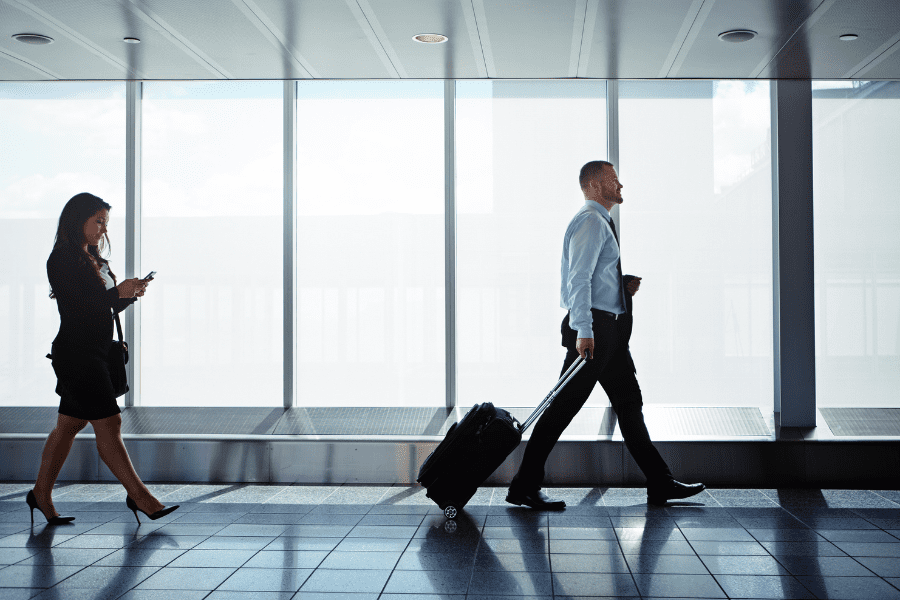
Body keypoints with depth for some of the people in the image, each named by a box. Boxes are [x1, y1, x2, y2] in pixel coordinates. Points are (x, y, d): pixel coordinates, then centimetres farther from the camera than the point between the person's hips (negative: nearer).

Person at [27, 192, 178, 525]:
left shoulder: (92, 259, 17)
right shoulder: (62, 259, -11)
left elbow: (104, 307, 19)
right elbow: (74, 307, -18)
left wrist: (130, 295, 1)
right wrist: (118, 292, -17)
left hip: (92, 354, 10)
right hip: (76, 353, -10)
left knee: (69, 424, 14)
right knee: (108, 423, -7)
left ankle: (41, 494, 24)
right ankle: (138, 495, -4)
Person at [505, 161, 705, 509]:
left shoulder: (601, 223, 22)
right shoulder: (590, 221, -11)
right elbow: (578, 278, -20)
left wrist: (626, 284, 11)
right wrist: (584, 331, -27)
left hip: (610, 330, 11)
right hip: (594, 327, -11)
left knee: (629, 404, 11)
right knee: (565, 406, -8)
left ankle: (660, 484, 17)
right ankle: (524, 487, -3)